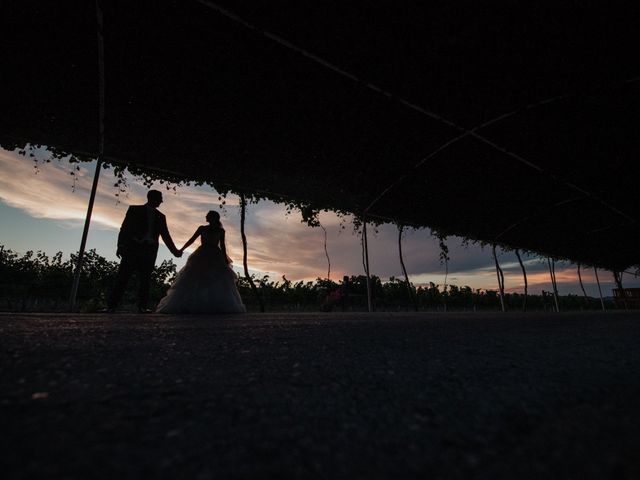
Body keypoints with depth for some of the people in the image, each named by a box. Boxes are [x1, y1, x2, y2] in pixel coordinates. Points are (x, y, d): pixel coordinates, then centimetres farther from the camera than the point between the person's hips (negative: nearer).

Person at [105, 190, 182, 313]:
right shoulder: (134, 209, 12)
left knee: (145, 279, -1)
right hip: (132, 247, -2)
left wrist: (174, 250, 13)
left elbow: (165, 235, 19)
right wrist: (121, 245, -7)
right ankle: (111, 306, -4)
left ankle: (142, 307, 0)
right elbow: (125, 228, 5)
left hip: (150, 250, 3)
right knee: (123, 277, -7)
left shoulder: (160, 217, 20)